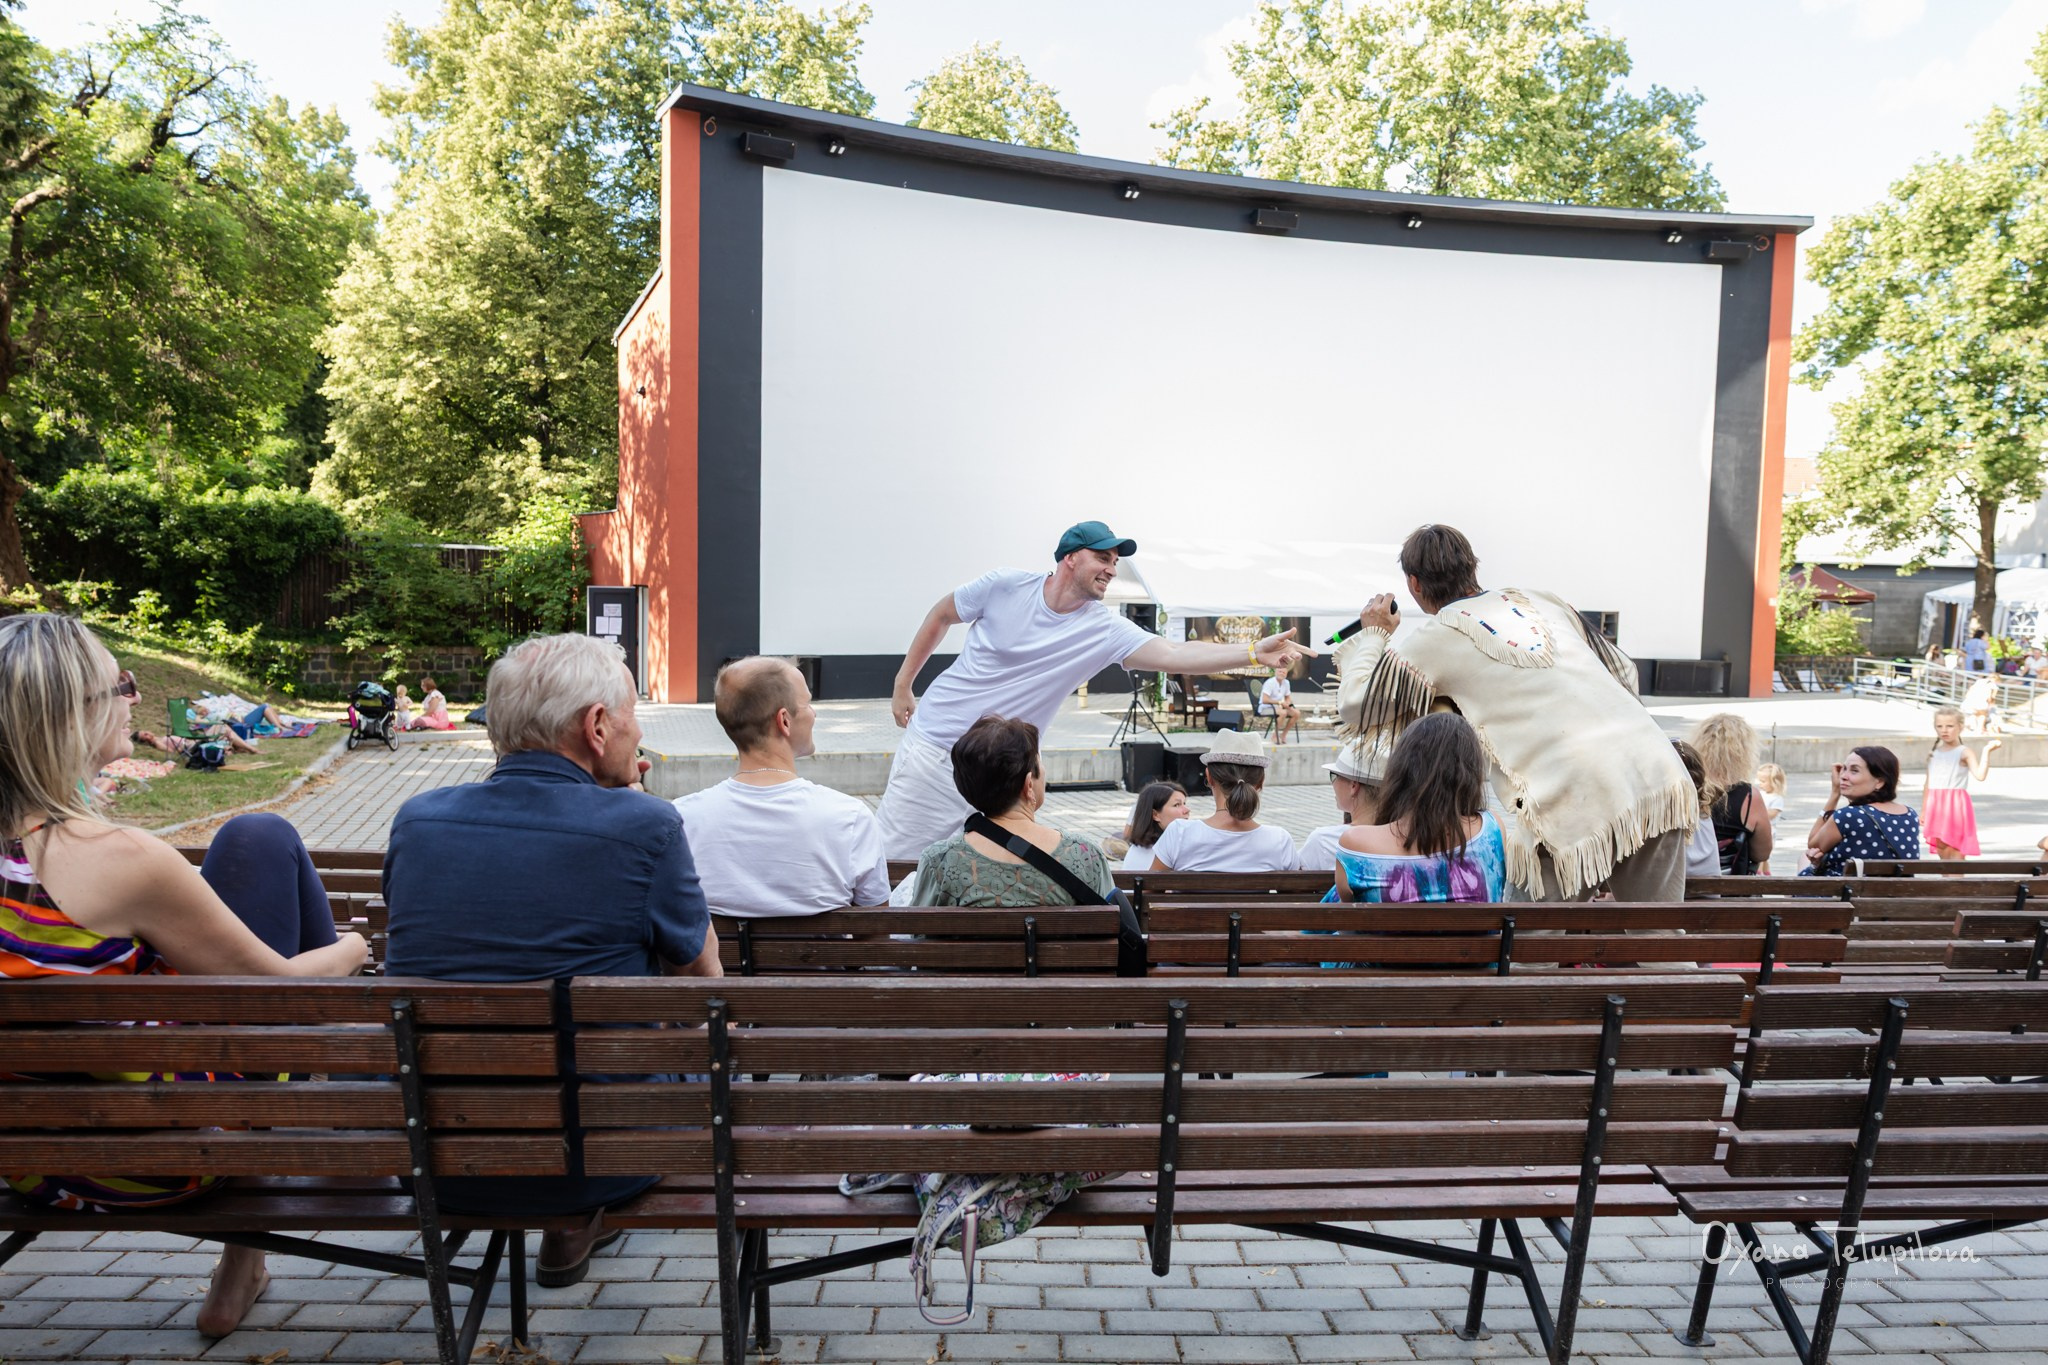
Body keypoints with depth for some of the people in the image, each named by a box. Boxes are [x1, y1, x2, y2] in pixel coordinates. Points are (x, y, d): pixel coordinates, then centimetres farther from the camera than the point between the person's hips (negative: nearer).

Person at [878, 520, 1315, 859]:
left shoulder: (1105, 630, -9)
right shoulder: (1006, 585, -12)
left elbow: (1175, 654, -22)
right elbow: (940, 616, 4)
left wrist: (1254, 652, -34)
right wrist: (902, 685, 7)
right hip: (932, 743, -2)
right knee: (892, 858, 2)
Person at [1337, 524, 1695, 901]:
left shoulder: (1438, 637, 5)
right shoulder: (1543, 601, 22)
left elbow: (1355, 706, 6)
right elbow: (1624, 671, 27)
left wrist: (1372, 634, 21)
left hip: (1577, 803, -6)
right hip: (1661, 777, 6)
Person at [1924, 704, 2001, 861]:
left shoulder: (1964, 752, -6)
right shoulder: (1933, 754, 12)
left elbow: (1980, 775, -22)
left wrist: (1987, 750, -26)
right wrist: (1923, 810, 15)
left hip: (1956, 806, -6)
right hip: (1936, 807, 6)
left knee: (1955, 851, -5)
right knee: (1941, 850, 11)